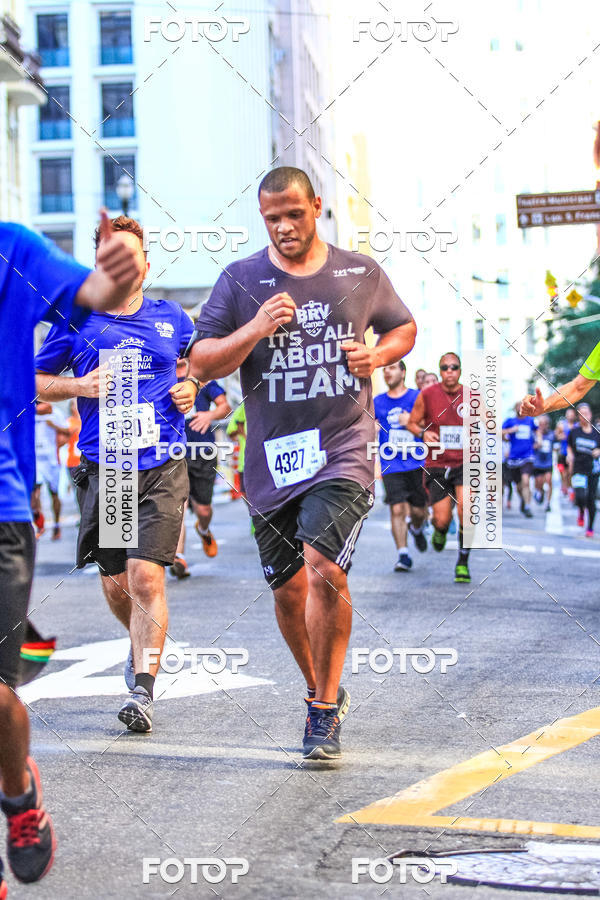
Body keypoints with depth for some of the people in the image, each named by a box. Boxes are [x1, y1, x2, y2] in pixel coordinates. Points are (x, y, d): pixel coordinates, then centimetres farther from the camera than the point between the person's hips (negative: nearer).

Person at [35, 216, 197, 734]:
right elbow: (37, 380, 11)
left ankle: (143, 690, -9)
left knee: (146, 575, -14)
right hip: (103, 470, 1)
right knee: (115, 584, 9)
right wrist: (81, 387, -6)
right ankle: (142, 645, 41)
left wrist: (191, 388, 4)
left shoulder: (172, 319, 7)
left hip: (163, 467, -1)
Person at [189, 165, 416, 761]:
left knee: (324, 567, -20)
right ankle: (320, 690, 34)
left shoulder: (361, 273, 7)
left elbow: (404, 327, 23)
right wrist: (256, 329, -15)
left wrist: (378, 355, 1)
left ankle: (326, 711, -6)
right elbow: (201, 364, 0)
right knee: (288, 586, 10)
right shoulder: (240, 281, 4)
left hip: (343, 448, -2)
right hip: (272, 455, 2)